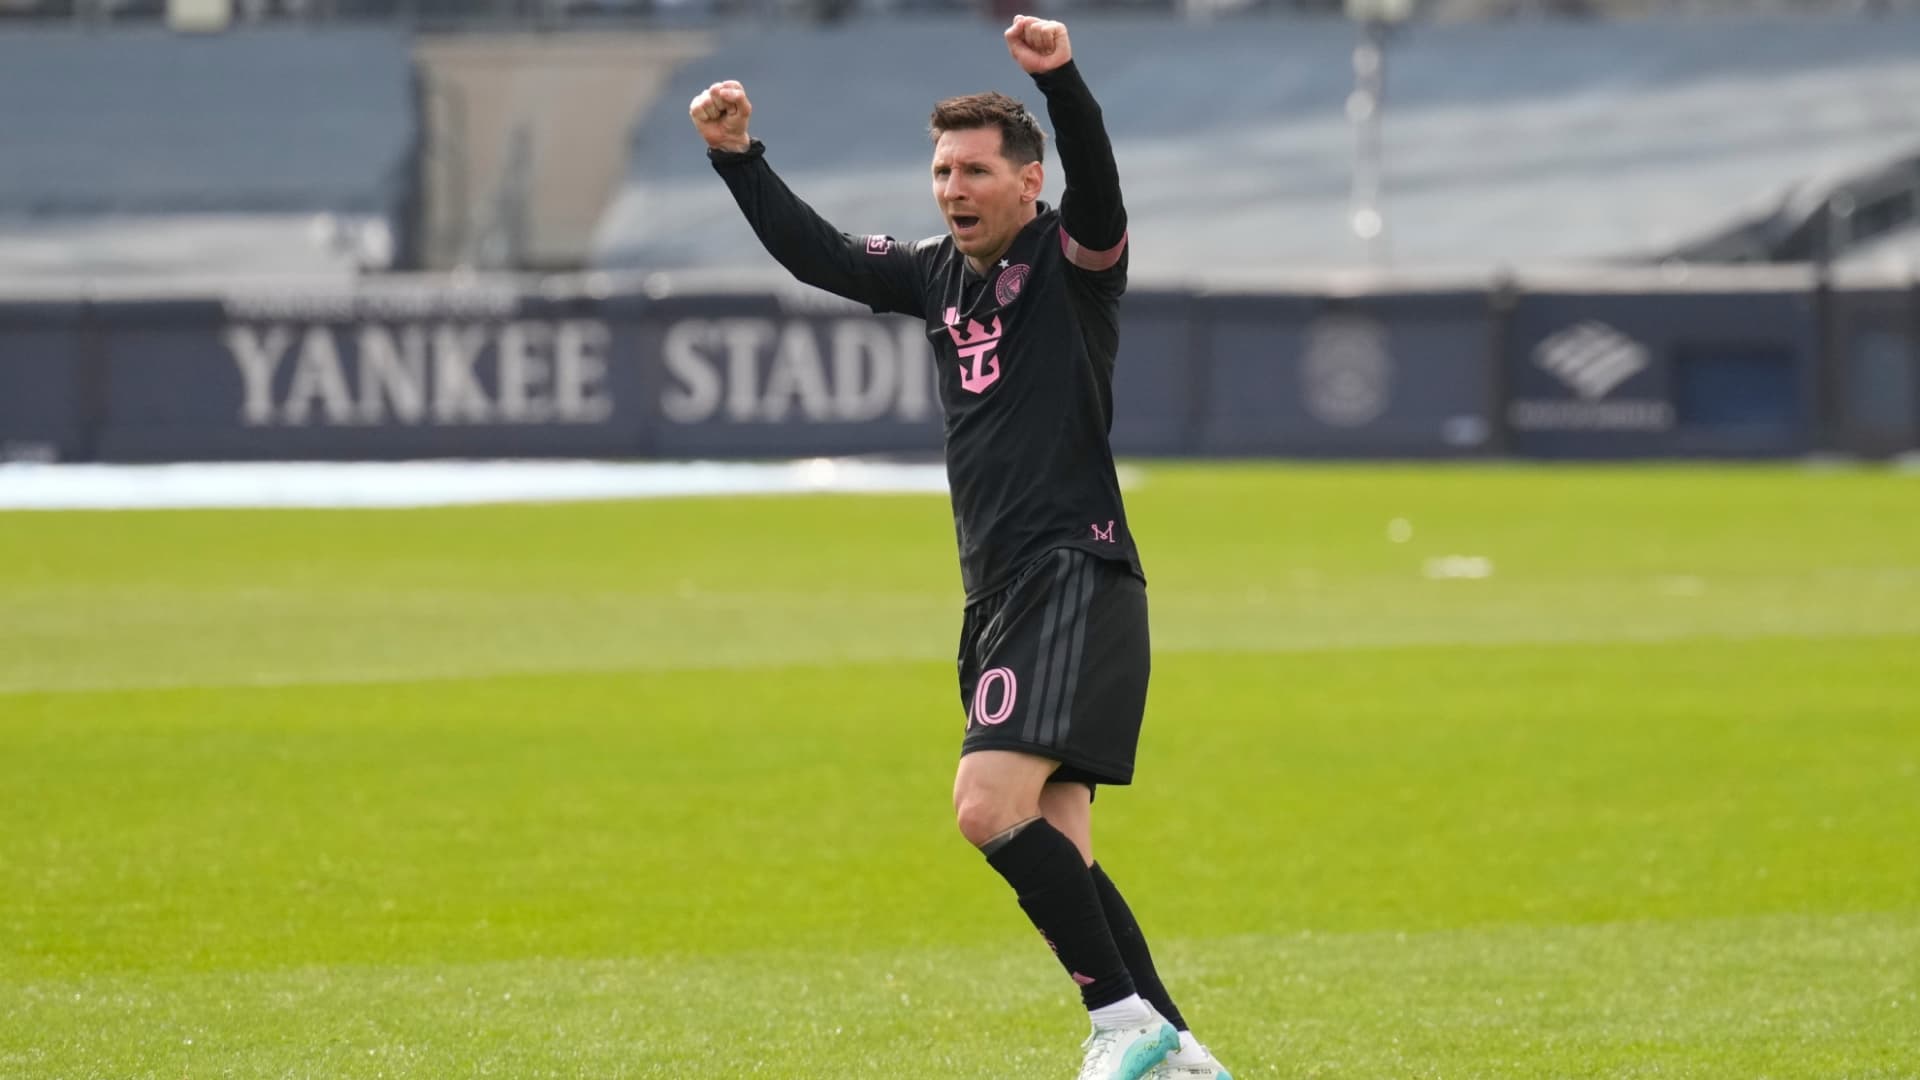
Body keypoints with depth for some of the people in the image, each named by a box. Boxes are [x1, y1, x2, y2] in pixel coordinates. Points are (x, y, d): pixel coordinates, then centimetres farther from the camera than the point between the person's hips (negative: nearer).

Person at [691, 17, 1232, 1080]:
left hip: (1075, 582, -8)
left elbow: (1096, 185, -23)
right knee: (1050, 853, 5)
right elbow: (815, 253, 19)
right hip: (1001, 595, 8)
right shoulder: (939, 275, 16)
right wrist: (737, 157, 7)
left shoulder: (1071, 262, -4)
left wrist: (1061, 80, -40)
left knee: (989, 808, -21)